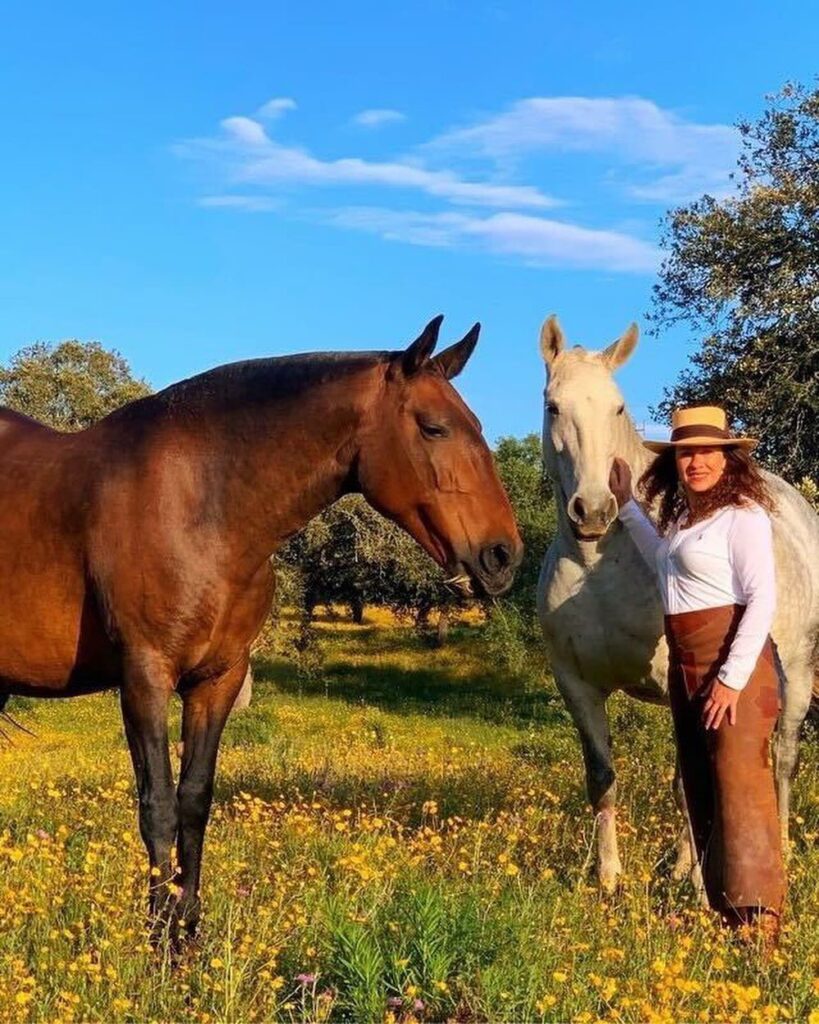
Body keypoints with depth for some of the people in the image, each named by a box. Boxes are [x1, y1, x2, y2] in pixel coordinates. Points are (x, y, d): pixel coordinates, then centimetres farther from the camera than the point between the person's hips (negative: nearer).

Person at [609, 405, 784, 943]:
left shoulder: (743, 515, -11)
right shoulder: (682, 515, 14)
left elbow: (763, 599, -18)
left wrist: (733, 677, -22)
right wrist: (626, 503, 31)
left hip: (733, 667, -9)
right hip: (685, 666, 9)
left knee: (740, 787, -9)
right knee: (701, 789, 14)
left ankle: (759, 919, -3)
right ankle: (723, 905, 25)